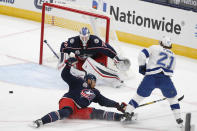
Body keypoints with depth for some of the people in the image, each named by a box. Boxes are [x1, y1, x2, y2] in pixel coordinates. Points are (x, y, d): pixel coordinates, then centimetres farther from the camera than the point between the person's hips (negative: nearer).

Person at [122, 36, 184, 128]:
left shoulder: (155, 48, 15)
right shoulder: (172, 56, 25)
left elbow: (143, 54, 4)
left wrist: (142, 67, 14)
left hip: (151, 77, -1)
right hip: (165, 79, 1)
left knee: (140, 95, 15)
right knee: (172, 97, 20)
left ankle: (127, 112, 15)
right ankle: (178, 119, 13)